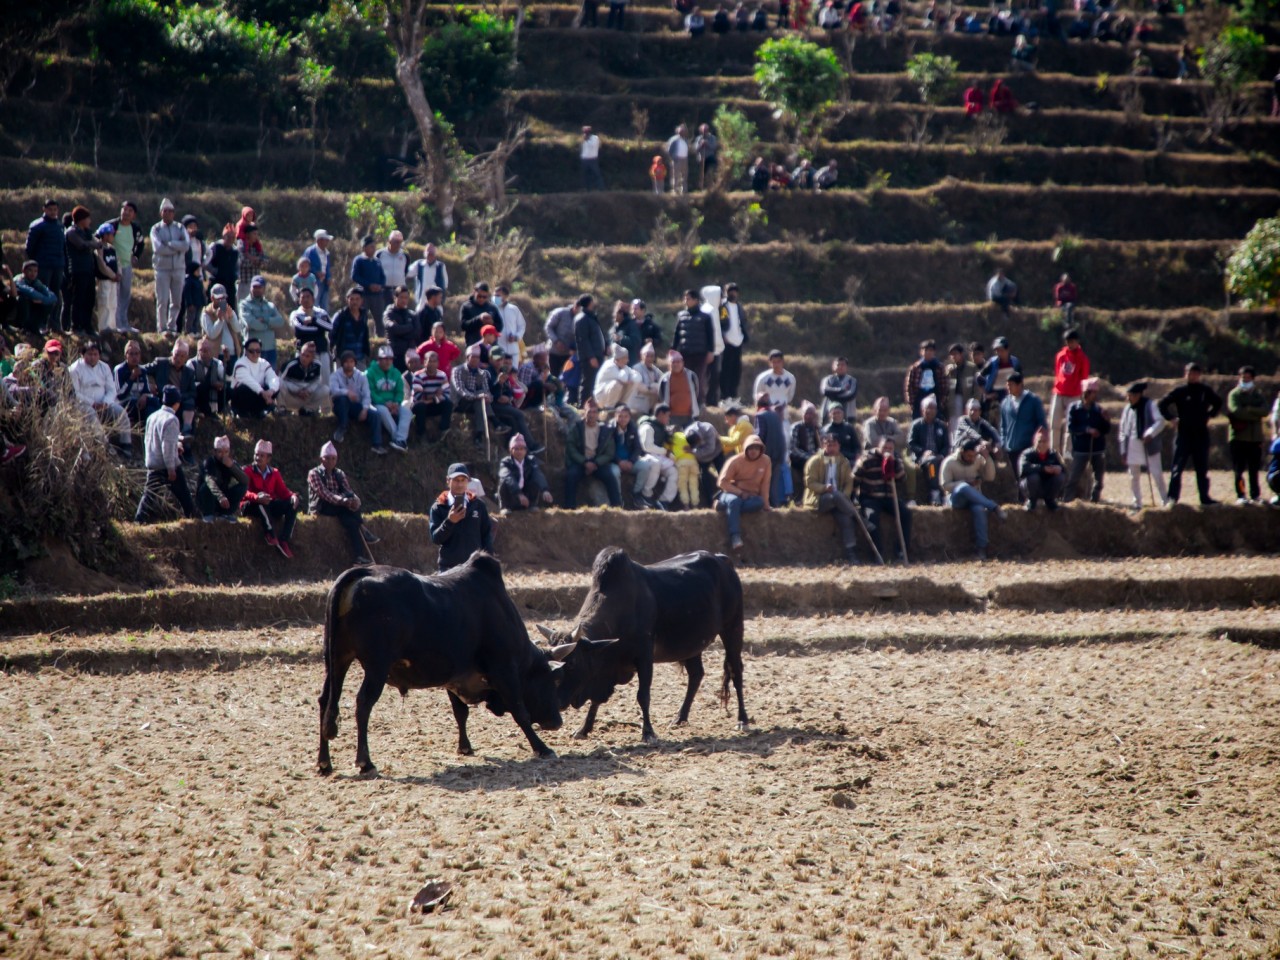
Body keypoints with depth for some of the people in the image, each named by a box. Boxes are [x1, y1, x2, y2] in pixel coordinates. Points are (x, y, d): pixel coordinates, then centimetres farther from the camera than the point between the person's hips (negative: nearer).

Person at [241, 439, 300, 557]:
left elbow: (282, 491, 6)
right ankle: (271, 534, -43)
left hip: (269, 507, 5)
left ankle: (284, 540, -26)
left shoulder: (274, 473, 15)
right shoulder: (248, 472, -1)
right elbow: (243, 492, -17)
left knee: (292, 504, -16)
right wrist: (257, 497, -38)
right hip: (250, 507, -5)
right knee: (261, 503, -38)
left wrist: (292, 496, -18)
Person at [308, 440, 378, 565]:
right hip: (321, 508, -5)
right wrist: (344, 501, -31)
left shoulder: (339, 474, 15)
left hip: (339, 508, 5)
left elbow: (348, 492, 3)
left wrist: (355, 500, -23)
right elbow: (324, 493, -18)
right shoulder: (314, 474, -4)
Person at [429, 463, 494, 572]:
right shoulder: (438, 508, -1)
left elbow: (487, 534, 8)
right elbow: (435, 538, -7)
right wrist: (449, 522, -23)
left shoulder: (478, 505, 3)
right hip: (448, 568, -1)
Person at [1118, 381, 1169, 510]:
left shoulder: (1150, 405, -6)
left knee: (1156, 474, -9)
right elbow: (1123, 430, 12)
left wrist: (1150, 434, -32)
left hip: (1149, 447, -5)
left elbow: (1160, 422, -15)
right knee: (1134, 476, 10)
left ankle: (1165, 501, -1)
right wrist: (1123, 449, 8)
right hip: (1132, 448, 5)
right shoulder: (1127, 409, 9)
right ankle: (1137, 503, 20)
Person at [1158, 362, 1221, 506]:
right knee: (1178, 467, -7)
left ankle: (1204, 497, 14)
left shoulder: (1206, 390, 6)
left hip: (1201, 434, 3)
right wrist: (1171, 419, -3)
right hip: (1183, 433, -3)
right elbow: (1163, 405, 3)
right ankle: (1173, 497, -8)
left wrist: (1209, 416, 12)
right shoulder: (1179, 391, -2)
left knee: (1202, 468, 9)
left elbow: (1218, 403, 23)